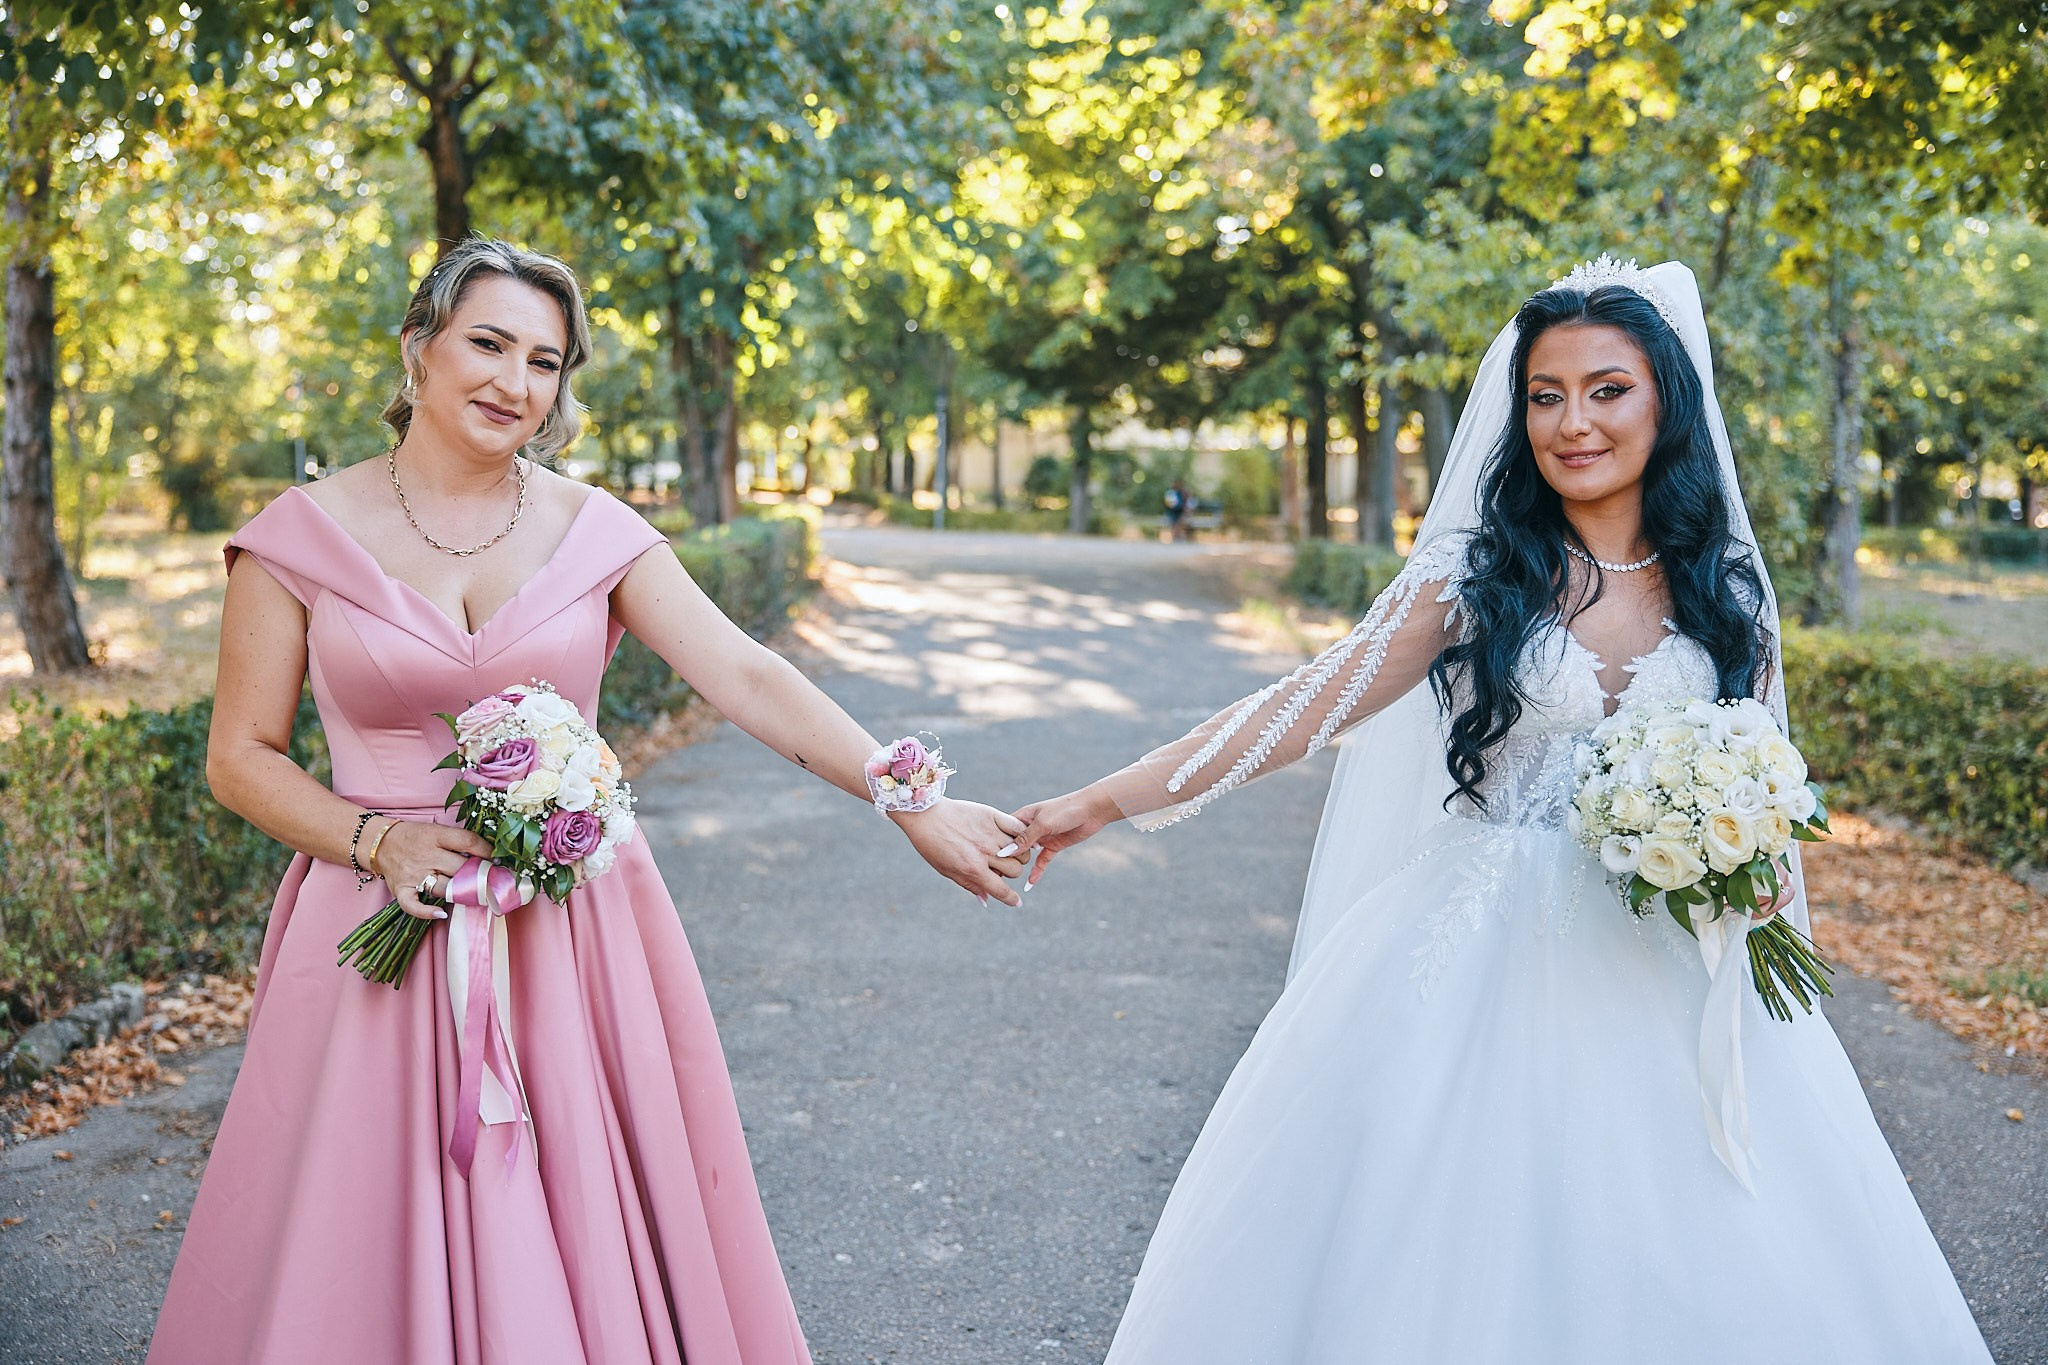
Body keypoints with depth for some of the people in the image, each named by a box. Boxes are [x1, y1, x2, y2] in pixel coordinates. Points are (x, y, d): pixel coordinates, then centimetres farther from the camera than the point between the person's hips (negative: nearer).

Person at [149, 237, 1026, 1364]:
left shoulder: (592, 532, 0)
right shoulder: (305, 535, -2)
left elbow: (744, 677, -9)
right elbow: (240, 755, 1)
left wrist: (910, 800, -17)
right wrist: (378, 841, -15)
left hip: (577, 928, 1)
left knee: (592, 1239, 8)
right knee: (378, 1251, 7)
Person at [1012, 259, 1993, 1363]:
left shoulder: (1726, 594, 5)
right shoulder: (1472, 571, -2)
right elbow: (1304, 710, -7)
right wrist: (1101, 803, -14)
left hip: (1665, 975, 2)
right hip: (1483, 960, -2)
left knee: (1690, 1266, 5)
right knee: (1458, 1259, 4)